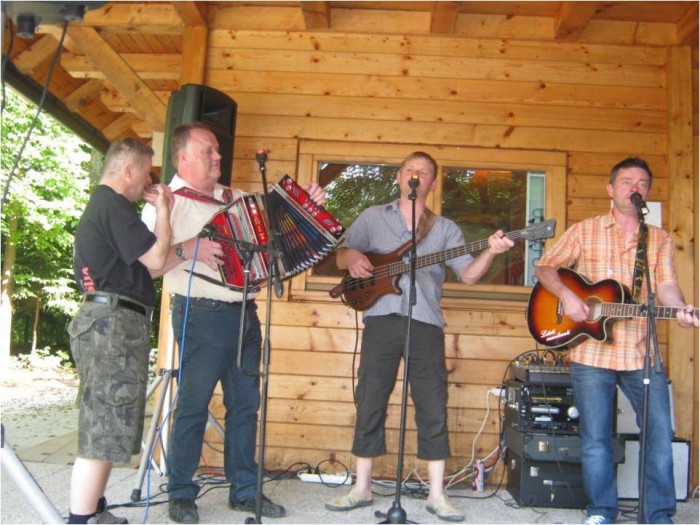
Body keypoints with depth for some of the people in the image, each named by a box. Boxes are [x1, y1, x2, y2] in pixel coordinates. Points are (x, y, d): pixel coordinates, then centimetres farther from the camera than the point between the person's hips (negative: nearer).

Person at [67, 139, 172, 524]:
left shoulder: (99, 204, 22)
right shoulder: (114, 205, -11)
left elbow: (137, 258, 20)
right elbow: (155, 259, -15)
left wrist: (157, 210, 14)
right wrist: (163, 210, -3)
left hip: (109, 322, 11)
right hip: (114, 322, -11)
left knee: (105, 428, 15)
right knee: (104, 432, -10)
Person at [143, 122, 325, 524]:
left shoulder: (236, 198, 17)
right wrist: (187, 249, -25)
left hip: (244, 314, 7)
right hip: (201, 315, -6)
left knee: (246, 404, 11)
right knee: (194, 406, -1)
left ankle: (245, 490, 22)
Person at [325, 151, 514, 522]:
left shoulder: (444, 228, 13)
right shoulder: (373, 217, 13)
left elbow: (468, 274, 4)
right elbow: (341, 254, 14)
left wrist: (490, 252, -14)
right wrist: (352, 257, -10)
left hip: (425, 323, 0)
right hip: (381, 318, 0)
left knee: (433, 408, 1)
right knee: (369, 403, 4)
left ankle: (436, 495, 12)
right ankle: (361, 488, 17)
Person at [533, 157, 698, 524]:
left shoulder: (660, 240, 11)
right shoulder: (584, 231, 6)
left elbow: (665, 285, -2)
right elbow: (545, 268, 5)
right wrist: (566, 296, -14)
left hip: (641, 354, 2)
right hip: (591, 353, -1)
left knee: (660, 434, 4)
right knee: (595, 438, 6)